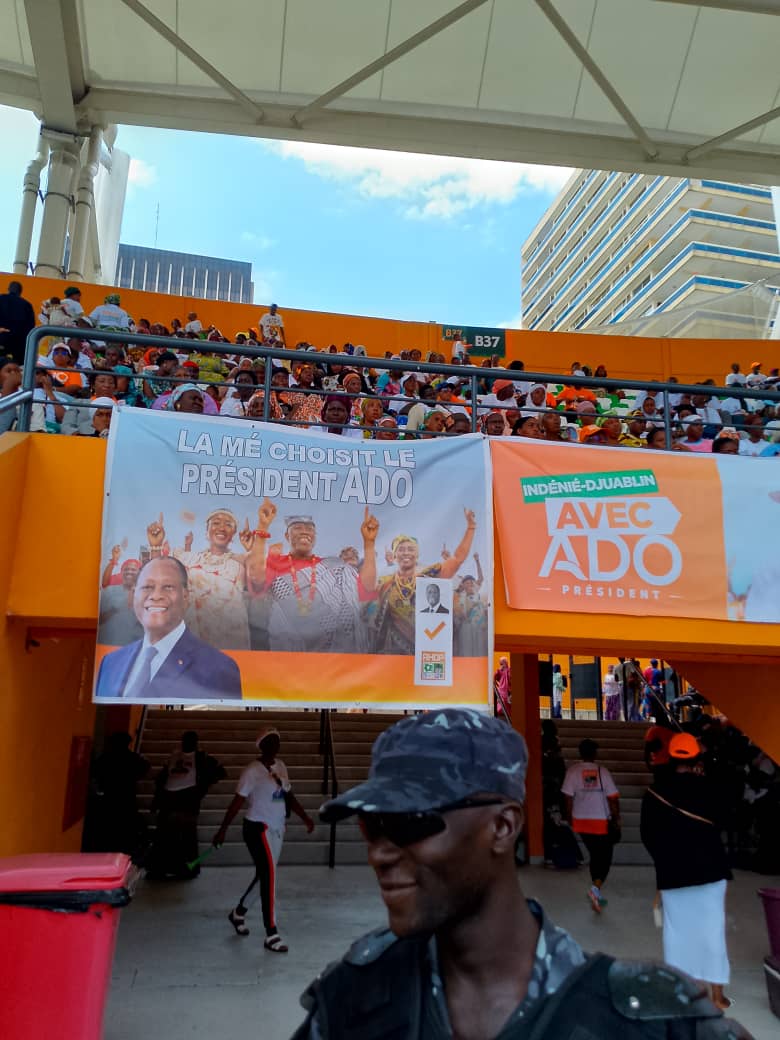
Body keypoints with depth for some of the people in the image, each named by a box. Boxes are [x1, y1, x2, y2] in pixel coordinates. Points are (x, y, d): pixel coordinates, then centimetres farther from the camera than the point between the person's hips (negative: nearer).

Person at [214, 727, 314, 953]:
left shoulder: (280, 766, 7)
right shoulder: (253, 770, -14)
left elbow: (288, 796, 13)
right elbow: (238, 801, -14)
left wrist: (305, 818, 4)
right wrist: (223, 829, -17)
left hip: (277, 828, 8)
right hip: (258, 828, -8)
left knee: (264, 875, 18)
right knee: (270, 877, -8)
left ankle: (238, 912, 40)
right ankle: (271, 935, 0)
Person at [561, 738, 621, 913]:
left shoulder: (573, 770, -7)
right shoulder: (603, 771, -8)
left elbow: (568, 797, -7)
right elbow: (613, 799, -8)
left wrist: (570, 818, 7)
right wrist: (617, 820, 3)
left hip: (582, 822, 2)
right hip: (602, 822, -2)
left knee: (594, 856, 18)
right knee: (605, 858, 7)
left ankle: (597, 894, 23)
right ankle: (596, 888, -14)